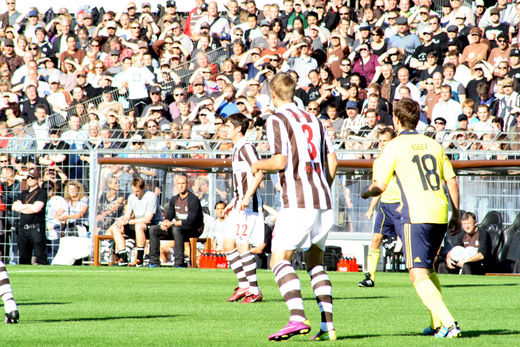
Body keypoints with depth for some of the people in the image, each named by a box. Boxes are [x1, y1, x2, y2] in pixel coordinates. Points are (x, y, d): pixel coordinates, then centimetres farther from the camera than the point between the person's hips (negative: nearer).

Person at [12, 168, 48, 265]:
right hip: (23, 228, 7)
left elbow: (36, 208, -13)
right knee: (23, 259, 8)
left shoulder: (42, 193, 0)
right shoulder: (23, 193, 21)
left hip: (36, 227, -7)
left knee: (40, 258, -13)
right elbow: (14, 207, 9)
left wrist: (21, 207, 0)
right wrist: (28, 206, -2)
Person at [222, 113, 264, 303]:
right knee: (228, 245, 10)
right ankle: (243, 285, 16)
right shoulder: (237, 149, 19)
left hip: (248, 204, -10)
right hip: (240, 203, 10)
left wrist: (247, 198, -28)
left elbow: (259, 174, -21)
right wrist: (235, 201, 28)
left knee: (242, 245, -11)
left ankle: (254, 291, -7)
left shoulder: (246, 147, -12)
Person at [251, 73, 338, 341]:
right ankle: (327, 325, 5)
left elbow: (280, 161, -12)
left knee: (279, 259, -7)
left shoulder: (277, 120, -3)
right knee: (315, 262, 15)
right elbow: (332, 159, 15)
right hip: (323, 203, 7)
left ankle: (297, 317, -26)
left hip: (298, 201, -7)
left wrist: (258, 165, 7)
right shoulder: (313, 120, 17)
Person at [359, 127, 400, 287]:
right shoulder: (377, 162, 12)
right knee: (376, 238, -3)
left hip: (399, 205, -6)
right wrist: (371, 208, 20)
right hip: (384, 205, 6)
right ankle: (370, 277, -2)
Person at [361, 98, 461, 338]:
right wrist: (456, 215, 23)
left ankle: (448, 323, -23)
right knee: (428, 268, 25)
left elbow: (379, 187, -1)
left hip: (416, 217, -6)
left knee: (419, 276, -8)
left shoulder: (394, 147, -1)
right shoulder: (433, 144, 14)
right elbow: (452, 181, 15)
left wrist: (366, 193, 21)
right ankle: (438, 324, 21)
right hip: (440, 215, 6)